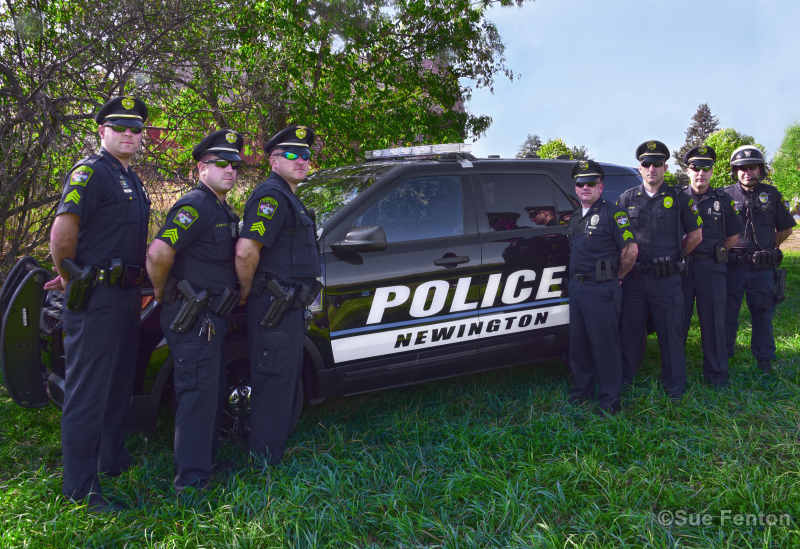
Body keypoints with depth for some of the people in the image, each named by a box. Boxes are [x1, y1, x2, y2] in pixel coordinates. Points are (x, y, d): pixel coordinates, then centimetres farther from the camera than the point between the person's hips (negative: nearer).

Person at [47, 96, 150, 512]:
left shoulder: (132, 181, 16)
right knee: (88, 394, -1)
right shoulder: (90, 172, -12)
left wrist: (137, 289, 17)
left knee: (119, 385, 20)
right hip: (96, 297, -9)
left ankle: (114, 460, 36)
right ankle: (80, 487, 10)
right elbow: (62, 232, -24)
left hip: (125, 295, 9)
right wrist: (68, 276, -10)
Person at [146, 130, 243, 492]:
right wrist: (161, 292, -15)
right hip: (193, 318, -11)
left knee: (212, 391, 20)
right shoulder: (196, 205, -17)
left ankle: (206, 459, 37)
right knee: (198, 392, -7)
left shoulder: (222, 211, 16)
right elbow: (159, 252, -29)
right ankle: (192, 480, 2)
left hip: (212, 318, 11)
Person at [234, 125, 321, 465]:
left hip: (287, 307, 11)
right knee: (274, 385, -2)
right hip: (274, 308, -11)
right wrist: (247, 292, -14)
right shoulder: (272, 195, -15)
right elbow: (246, 250, -28)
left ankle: (275, 454, 33)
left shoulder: (288, 198, 19)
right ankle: (264, 463, 10)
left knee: (285, 383, 19)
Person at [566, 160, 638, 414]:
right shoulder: (575, 217, 16)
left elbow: (631, 250, -14)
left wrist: (616, 276, -4)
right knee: (578, 342, 14)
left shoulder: (613, 214, -8)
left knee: (605, 344, -1)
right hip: (576, 286, 8)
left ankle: (610, 400, 9)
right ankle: (581, 390, 28)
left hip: (601, 289, -8)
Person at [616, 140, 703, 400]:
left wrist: (675, 258, 11)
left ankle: (674, 386, 19)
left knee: (670, 333, 4)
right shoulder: (627, 199, 7)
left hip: (666, 280, -1)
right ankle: (624, 380, 25)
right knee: (630, 331, 10)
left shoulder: (679, 199, 4)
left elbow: (695, 234, 12)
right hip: (633, 279, 1)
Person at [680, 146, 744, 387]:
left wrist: (715, 254, 8)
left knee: (714, 321, 5)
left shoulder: (723, 200, 5)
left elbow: (733, 234, 13)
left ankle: (716, 374, 17)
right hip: (681, 266, -1)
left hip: (712, 268, 1)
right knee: (678, 320, 4)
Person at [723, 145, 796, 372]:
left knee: (763, 313, 10)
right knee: (728, 312, 6)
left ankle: (764, 358, 22)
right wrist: (726, 248, 0)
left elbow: (786, 228, 12)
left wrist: (769, 246, 6)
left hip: (763, 268, 1)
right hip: (732, 266, -1)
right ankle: (723, 354, 17)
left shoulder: (771, 194, 5)